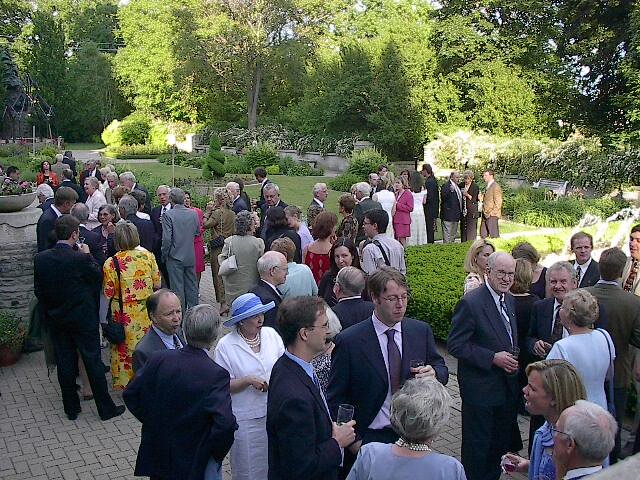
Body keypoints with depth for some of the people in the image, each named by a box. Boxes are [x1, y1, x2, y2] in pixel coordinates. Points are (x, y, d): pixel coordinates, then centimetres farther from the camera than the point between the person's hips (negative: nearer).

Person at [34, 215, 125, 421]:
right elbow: (98, 277, -5)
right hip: (83, 319, -4)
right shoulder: (80, 258, -21)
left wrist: (48, 313, 14)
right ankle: (106, 408, 15)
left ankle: (71, 408, 24)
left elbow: (38, 290, 2)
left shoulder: (40, 259, -6)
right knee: (93, 361, 6)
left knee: (65, 364, 13)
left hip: (55, 320, 4)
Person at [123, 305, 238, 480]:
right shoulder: (216, 375, -25)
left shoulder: (159, 359, -11)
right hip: (196, 464, -4)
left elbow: (130, 395, 0)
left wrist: (153, 422, 10)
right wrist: (217, 452, -12)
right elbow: (225, 424, -31)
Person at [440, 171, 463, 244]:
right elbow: (443, 197, -24)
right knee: (447, 234, -5)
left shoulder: (457, 186, 16)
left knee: (454, 234, 16)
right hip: (448, 215, -9)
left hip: (456, 215, 9)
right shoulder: (446, 186, -12)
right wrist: (450, 190, -37)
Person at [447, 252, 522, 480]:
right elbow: (456, 345, -20)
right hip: (481, 388, -7)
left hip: (507, 387, 8)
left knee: (500, 444, 19)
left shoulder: (509, 300, 7)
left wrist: (513, 358, 2)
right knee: (477, 445, 6)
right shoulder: (470, 302, -19)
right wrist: (493, 358, -23)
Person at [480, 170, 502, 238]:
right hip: (485, 215, 9)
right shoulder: (488, 186, 18)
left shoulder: (496, 187, -11)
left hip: (492, 215, -9)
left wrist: (491, 213, -16)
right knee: (483, 235, 9)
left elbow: (498, 203, -14)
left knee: (494, 235, -5)